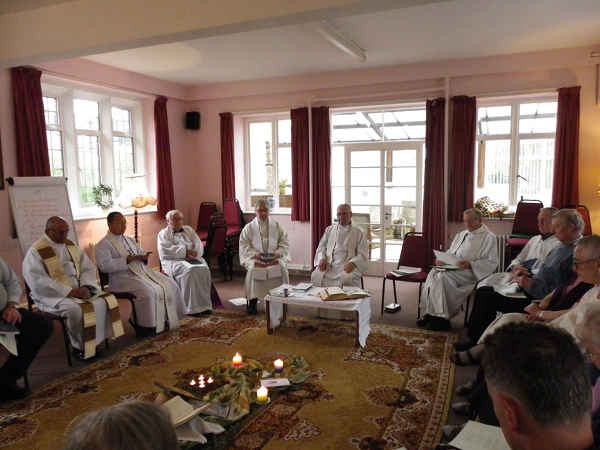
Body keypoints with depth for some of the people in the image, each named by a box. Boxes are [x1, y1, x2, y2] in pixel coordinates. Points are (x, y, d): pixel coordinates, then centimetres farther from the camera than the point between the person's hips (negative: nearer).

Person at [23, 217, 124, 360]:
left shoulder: (71, 246, 10)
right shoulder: (36, 252, -10)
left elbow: (89, 268, 11)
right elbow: (38, 282, -20)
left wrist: (86, 287, -10)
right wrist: (70, 292, -23)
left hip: (78, 290, 6)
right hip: (53, 295, -6)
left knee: (103, 301, -15)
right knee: (76, 309, -33)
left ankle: (94, 342, -5)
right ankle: (79, 347, -9)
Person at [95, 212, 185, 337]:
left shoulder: (130, 240, 22)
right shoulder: (103, 245, -2)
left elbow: (142, 254, 24)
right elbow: (104, 265, -18)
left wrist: (144, 257, -1)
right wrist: (128, 259, -20)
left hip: (142, 271, 7)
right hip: (123, 277, -7)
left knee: (170, 284, -10)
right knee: (148, 292, -33)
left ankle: (168, 319, -3)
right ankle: (145, 328, -17)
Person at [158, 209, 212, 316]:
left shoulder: (189, 230, 23)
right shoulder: (163, 234, 11)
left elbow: (199, 245, 11)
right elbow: (166, 250, -7)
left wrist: (193, 254, -10)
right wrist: (186, 252, -13)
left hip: (192, 259, 4)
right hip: (173, 261, -4)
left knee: (204, 269, -28)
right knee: (189, 271, -34)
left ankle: (205, 305, -25)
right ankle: (191, 308, -31)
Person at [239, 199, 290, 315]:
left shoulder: (276, 226, 14)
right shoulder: (249, 227, 10)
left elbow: (285, 243, 9)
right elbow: (244, 245, 3)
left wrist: (277, 252, -10)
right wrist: (255, 254, -13)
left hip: (274, 257, 1)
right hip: (255, 258, -1)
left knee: (281, 268, -30)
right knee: (253, 269, -32)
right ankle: (253, 301, -18)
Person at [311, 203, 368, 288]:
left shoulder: (358, 233, 13)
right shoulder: (329, 229, 22)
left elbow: (363, 255, 5)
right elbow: (321, 247, 18)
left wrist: (352, 263, -16)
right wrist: (322, 258, -5)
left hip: (347, 266, -2)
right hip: (328, 264, 2)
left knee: (345, 280, -34)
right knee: (316, 276, -27)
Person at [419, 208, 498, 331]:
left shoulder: (489, 237, 2)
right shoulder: (461, 235, 24)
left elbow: (492, 262, -7)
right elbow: (450, 252, 27)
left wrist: (470, 264, -20)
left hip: (470, 272, -6)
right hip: (452, 268, 7)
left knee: (443, 276, -30)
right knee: (433, 274, -23)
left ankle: (442, 318, -20)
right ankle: (430, 314, -19)